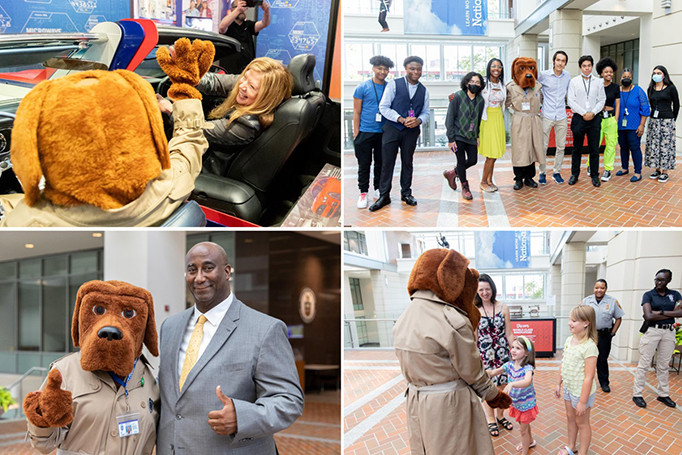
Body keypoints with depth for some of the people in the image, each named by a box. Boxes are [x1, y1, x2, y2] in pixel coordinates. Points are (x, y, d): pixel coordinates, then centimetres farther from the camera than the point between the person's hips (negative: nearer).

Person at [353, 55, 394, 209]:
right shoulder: (363, 88, -2)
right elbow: (356, 112, -1)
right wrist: (356, 134, -7)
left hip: (383, 132, 3)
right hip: (365, 132, -3)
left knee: (381, 163, 11)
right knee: (364, 164, 1)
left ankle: (379, 189, 24)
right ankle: (363, 193, 10)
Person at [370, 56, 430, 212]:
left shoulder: (424, 91, 10)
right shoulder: (394, 84, -2)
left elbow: (426, 112, 13)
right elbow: (383, 107, -6)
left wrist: (418, 120, -11)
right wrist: (401, 119, -17)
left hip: (412, 131, 3)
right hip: (392, 128, -3)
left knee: (407, 162, 11)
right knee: (387, 163, -2)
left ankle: (406, 193, 23)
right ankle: (384, 196, 5)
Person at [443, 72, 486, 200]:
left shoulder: (480, 100, 1)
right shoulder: (457, 97, -11)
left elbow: (479, 119, 13)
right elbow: (449, 118, -11)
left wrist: (477, 136, 8)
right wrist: (451, 139, -14)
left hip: (471, 136, 5)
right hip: (458, 135, -5)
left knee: (473, 160, 3)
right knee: (461, 161, -4)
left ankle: (452, 173, 29)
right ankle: (465, 187, 15)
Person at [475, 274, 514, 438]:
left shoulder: (503, 308, 0)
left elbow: (509, 334, 5)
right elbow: (473, 337, -1)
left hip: (502, 352, 2)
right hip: (484, 354, -2)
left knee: (502, 386, 10)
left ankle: (500, 416, 31)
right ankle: (490, 420, 24)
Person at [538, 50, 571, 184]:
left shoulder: (567, 76, 6)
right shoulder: (544, 75, -5)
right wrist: (541, 100, 8)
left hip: (561, 116, 3)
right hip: (547, 116, -3)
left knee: (561, 146, 7)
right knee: (543, 146, -2)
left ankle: (557, 172, 19)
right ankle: (542, 172, 10)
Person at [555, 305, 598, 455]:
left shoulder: (589, 346, -26)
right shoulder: (569, 340, -1)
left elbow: (589, 377, -24)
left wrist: (583, 401, -23)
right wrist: (559, 384, 17)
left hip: (581, 391, -8)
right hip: (568, 388, 8)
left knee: (581, 422, 9)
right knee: (570, 417, 23)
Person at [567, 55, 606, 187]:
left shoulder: (598, 82, 8)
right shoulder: (574, 81, 4)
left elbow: (602, 100, 5)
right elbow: (571, 101, -2)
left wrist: (592, 113, -10)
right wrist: (583, 113, -10)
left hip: (594, 118, 1)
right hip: (578, 118, -1)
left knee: (594, 149, 2)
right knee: (577, 149, 5)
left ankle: (594, 175, 10)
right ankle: (574, 174, 15)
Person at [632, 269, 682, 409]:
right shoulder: (648, 295, -2)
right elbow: (648, 316, -14)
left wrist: (661, 312, -15)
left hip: (669, 332, 3)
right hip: (652, 331, -3)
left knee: (663, 365, 12)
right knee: (644, 364, -3)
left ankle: (663, 394, 21)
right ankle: (637, 394, 2)